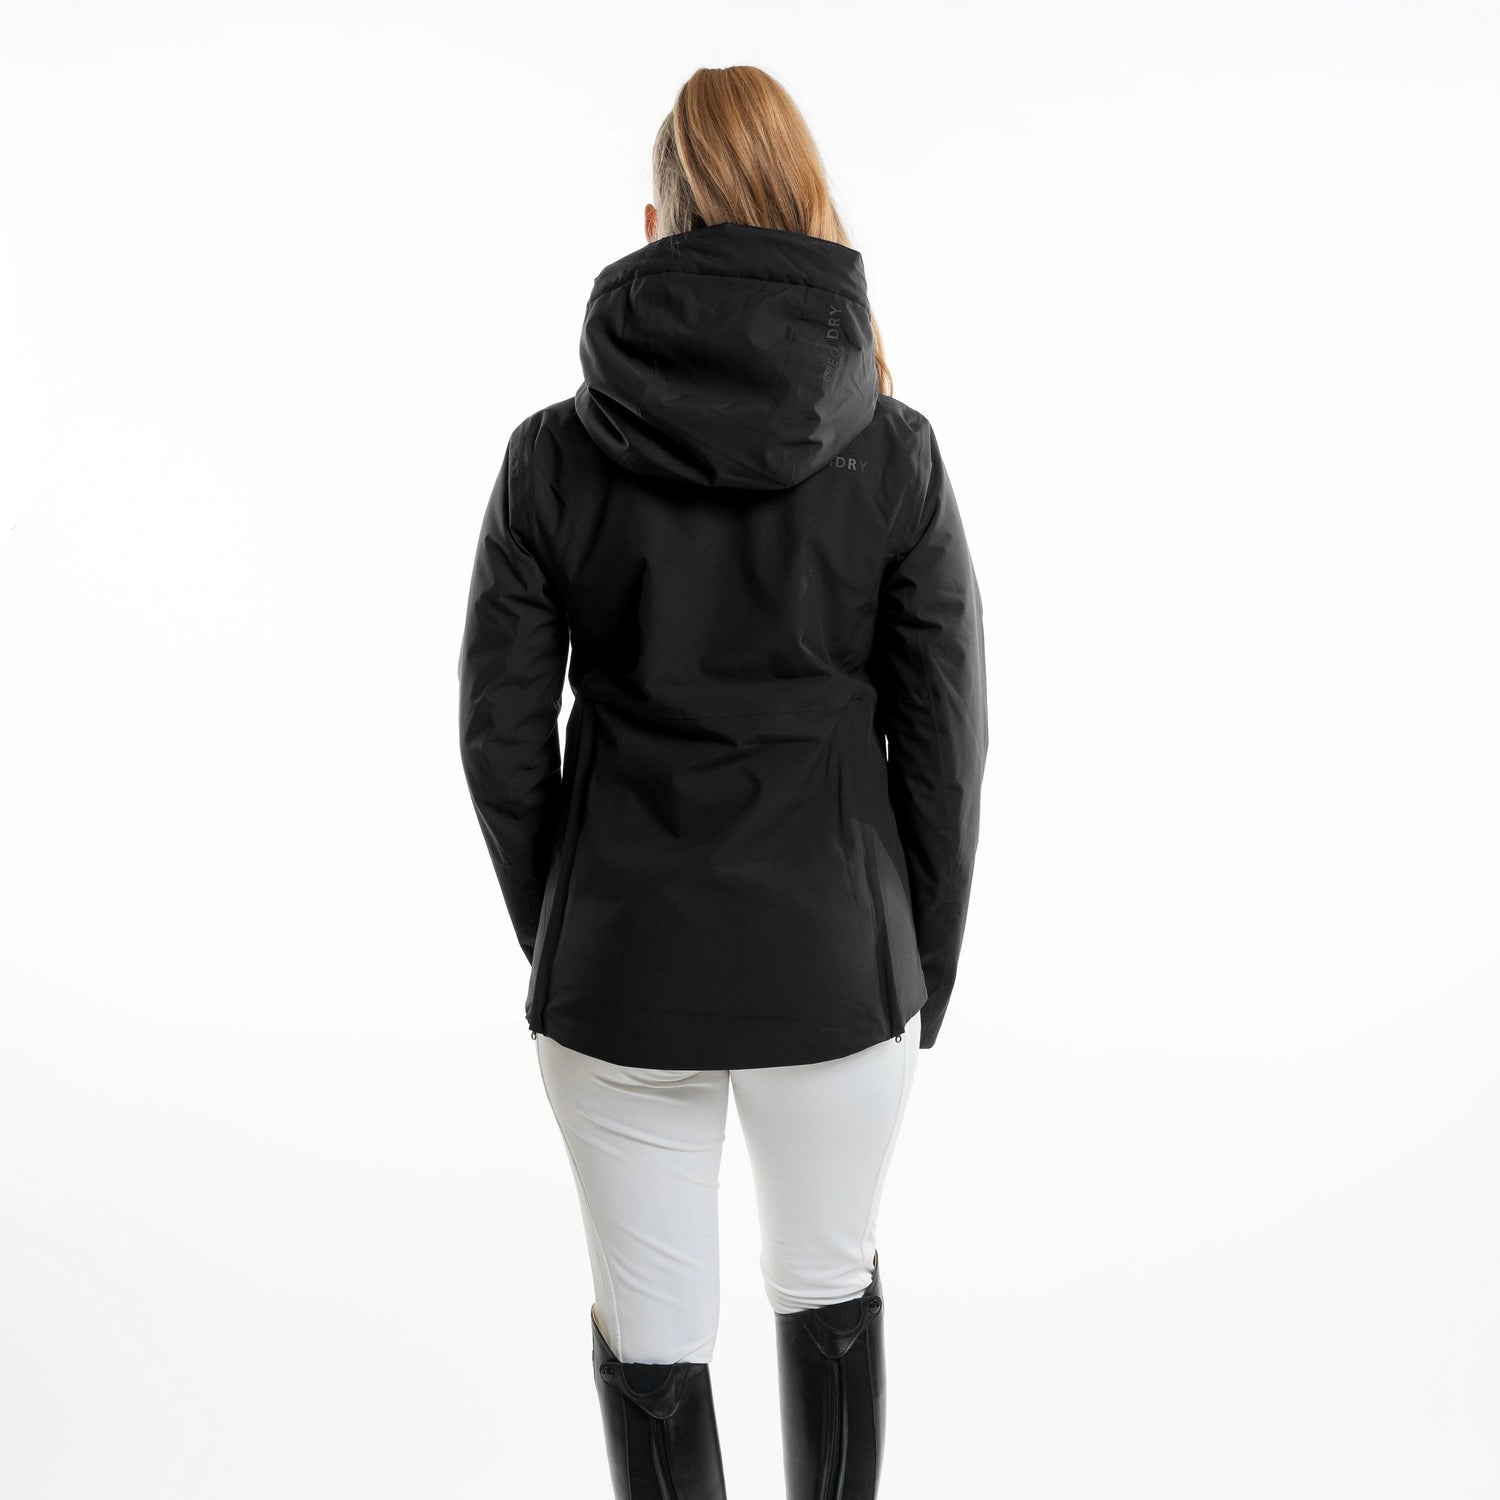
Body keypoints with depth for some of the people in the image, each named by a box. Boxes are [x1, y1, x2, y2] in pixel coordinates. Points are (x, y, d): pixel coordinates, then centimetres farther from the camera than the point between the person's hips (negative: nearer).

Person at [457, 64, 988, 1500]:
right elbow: (944, 738, -5)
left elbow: (501, 735, -3)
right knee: (829, 1283, 24)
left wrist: (556, 939, 11)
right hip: (836, 960, 1)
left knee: (649, 1326, 15)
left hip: (622, 964, 0)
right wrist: (926, 965, 8)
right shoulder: (893, 452, -8)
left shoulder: (555, 454, -8)